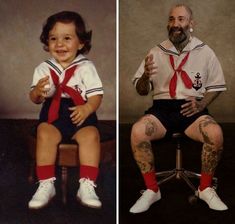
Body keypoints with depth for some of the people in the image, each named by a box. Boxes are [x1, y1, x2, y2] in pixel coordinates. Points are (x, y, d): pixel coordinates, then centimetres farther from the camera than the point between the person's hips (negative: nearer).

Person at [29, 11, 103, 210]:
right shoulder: (44, 68, 9)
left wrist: (87, 108, -24)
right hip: (53, 114, 1)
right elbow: (35, 99, 6)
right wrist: (37, 92, -19)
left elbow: (96, 94, -2)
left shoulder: (86, 67, 4)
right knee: (44, 134, -28)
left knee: (91, 135, -28)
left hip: (80, 114, -1)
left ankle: (87, 185, -22)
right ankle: (46, 184, -19)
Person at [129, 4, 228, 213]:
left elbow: (216, 86, 11)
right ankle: (152, 189, -12)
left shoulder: (205, 51, 6)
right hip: (162, 107, 1)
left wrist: (202, 104, -9)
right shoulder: (157, 52, 8)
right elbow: (141, 90, 10)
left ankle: (205, 188, -7)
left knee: (215, 133, -33)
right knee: (137, 131, -31)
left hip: (192, 109, -1)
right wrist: (146, 76, -13)